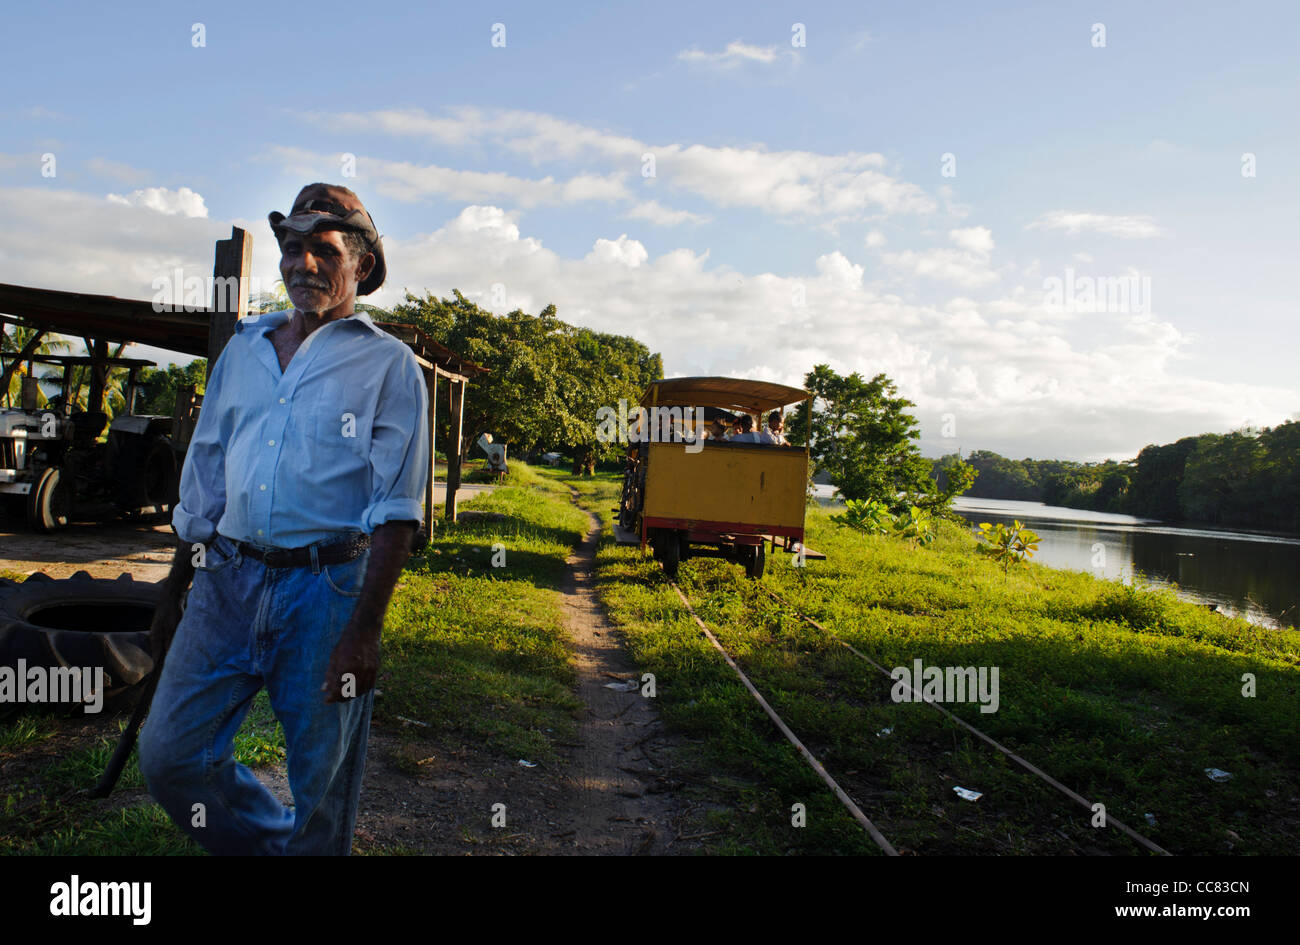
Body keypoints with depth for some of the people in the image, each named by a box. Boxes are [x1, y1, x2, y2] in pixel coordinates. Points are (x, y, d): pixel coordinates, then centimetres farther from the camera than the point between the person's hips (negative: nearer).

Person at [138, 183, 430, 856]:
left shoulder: (387, 364, -2)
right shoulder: (243, 350, 15)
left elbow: (395, 509, -10)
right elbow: (203, 481, 20)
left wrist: (364, 626, -18)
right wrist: (173, 591, 19)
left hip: (328, 586, -5)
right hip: (228, 578, 5)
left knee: (322, 786, 6)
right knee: (168, 755, 6)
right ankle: (272, 845, 30)